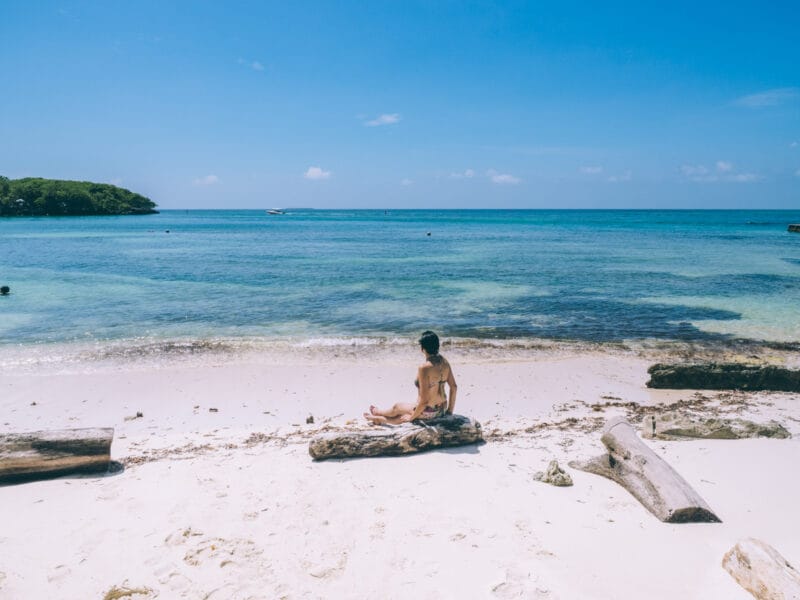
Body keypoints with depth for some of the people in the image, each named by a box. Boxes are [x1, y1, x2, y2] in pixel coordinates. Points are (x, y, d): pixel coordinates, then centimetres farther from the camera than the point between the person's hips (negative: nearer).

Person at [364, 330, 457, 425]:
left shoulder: (424, 368, -26)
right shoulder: (444, 362, -3)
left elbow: (424, 401, -24)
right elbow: (454, 387, 3)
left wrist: (411, 417, -10)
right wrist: (449, 411, 14)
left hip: (427, 413, -6)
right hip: (442, 411, 6)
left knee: (397, 407, 23)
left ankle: (378, 412, 52)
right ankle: (382, 419, 53)